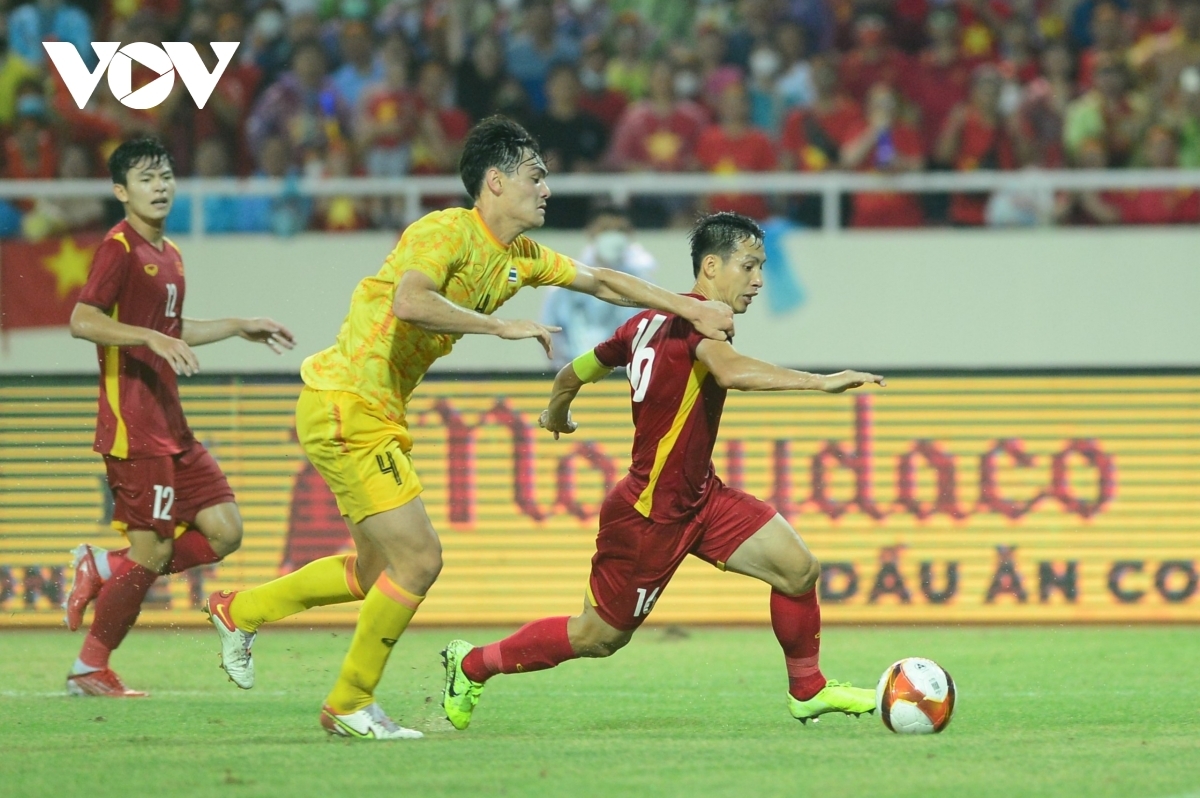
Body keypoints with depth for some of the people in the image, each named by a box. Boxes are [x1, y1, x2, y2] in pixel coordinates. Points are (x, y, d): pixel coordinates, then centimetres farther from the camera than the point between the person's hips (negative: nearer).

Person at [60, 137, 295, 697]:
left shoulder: (169, 253, 18)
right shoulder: (120, 247, -9)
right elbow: (83, 321, -20)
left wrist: (241, 328, 32)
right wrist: (153, 338, -29)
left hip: (171, 427, 9)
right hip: (133, 425, -9)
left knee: (223, 531, 2)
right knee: (152, 550, -8)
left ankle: (102, 569, 13)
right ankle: (90, 669, 5)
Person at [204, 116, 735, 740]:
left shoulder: (519, 258, 9)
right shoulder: (446, 232, -18)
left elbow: (602, 282, 20)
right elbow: (409, 302, -36)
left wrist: (690, 309, 14)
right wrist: (502, 326, -31)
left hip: (378, 414, 10)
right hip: (344, 406, -10)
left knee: (376, 571, 17)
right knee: (419, 558, -10)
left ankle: (239, 612, 34)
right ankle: (348, 706, 4)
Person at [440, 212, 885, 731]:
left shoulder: (649, 321, 7)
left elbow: (576, 371, 19)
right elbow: (730, 371, -43)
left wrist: (557, 410, 41)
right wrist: (820, 382, -45)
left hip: (698, 496, 9)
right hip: (650, 513, -9)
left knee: (798, 569, -1)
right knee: (598, 637, 7)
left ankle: (808, 692, 16)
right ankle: (473, 664, 25)